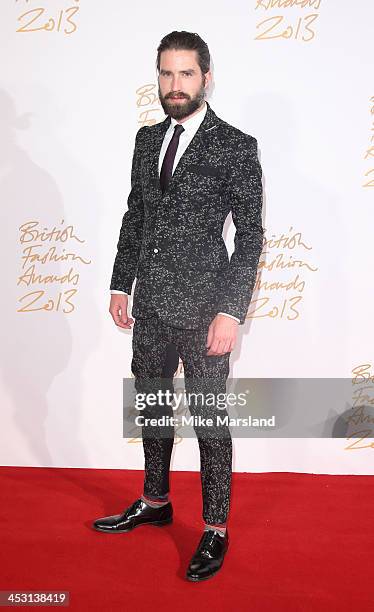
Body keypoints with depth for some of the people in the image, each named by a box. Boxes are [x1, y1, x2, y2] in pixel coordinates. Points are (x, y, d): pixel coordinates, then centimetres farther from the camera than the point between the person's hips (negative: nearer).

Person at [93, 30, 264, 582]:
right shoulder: (148, 139, 10)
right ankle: (155, 502, 39)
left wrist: (232, 311, -16)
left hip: (202, 308, -6)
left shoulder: (235, 147, -7)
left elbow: (250, 234, -9)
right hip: (150, 306, 6)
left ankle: (216, 529, 21)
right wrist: (121, 285, 11)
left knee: (209, 418, 4)